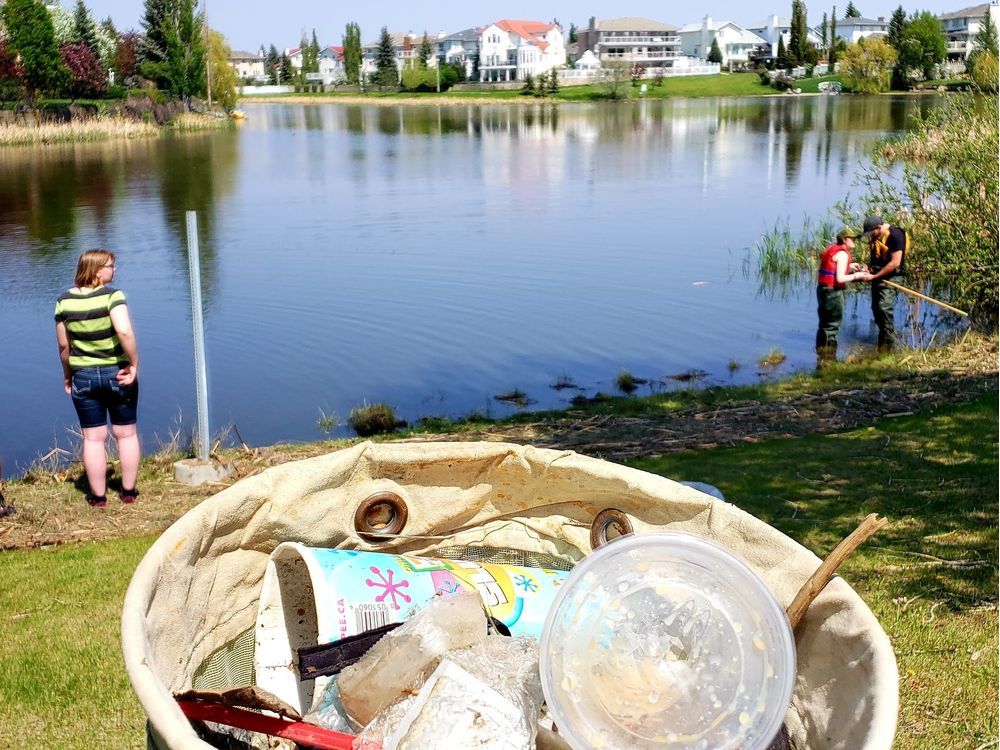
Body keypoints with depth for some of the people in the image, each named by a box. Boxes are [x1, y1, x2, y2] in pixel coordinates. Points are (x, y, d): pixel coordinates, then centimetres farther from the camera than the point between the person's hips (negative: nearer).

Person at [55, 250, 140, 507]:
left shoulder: (65, 301, -3)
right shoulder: (112, 295, -14)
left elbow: (64, 345, 2)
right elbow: (124, 332, -28)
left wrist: (67, 375, 15)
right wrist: (134, 363, -18)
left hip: (84, 376, 2)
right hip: (117, 373, -2)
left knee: (93, 438, 11)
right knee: (126, 433, 13)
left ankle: (98, 496, 17)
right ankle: (128, 491, 20)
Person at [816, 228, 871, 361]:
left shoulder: (832, 249, 14)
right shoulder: (842, 254, -14)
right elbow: (840, 279, -21)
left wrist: (848, 267, 15)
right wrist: (855, 276, -8)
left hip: (823, 289, 10)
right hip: (833, 291, -10)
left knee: (824, 325, 18)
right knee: (832, 326, -3)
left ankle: (822, 355, 27)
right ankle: (829, 358, 0)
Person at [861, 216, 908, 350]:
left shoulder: (895, 235, -16)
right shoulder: (875, 236, 9)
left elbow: (895, 263, -20)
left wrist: (874, 276, -17)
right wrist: (868, 267, -1)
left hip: (889, 278, -9)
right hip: (877, 277, 9)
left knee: (884, 308, -19)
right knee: (876, 308, 10)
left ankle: (888, 345, -15)